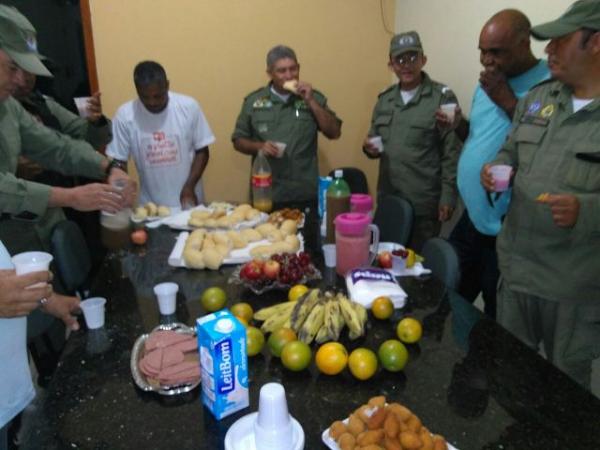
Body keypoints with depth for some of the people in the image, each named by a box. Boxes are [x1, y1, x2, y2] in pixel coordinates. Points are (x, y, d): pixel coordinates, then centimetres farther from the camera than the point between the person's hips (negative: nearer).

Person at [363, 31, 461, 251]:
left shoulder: (442, 97, -8)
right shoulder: (385, 99, 9)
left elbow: (451, 153, -9)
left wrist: (448, 196, -12)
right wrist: (369, 147, -6)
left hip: (424, 203, -5)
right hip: (388, 199, 5)